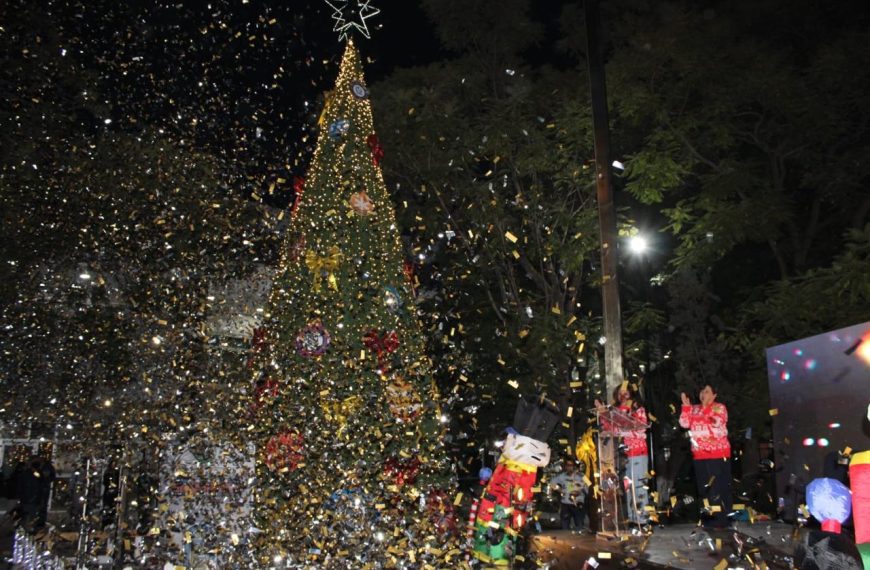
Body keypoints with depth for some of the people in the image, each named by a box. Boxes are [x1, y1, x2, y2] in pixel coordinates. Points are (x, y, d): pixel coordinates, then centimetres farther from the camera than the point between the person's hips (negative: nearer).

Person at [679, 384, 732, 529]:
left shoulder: (719, 408, 1)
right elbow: (684, 423, 2)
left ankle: (721, 519, 1)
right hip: (699, 454, 5)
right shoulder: (694, 409, 14)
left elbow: (717, 423, -16)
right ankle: (707, 519, 14)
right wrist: (686, 406, -4)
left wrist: (706, 407, -15)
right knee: (703, 487, 7)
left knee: (719, 487, -4)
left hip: (718, 453, -5)